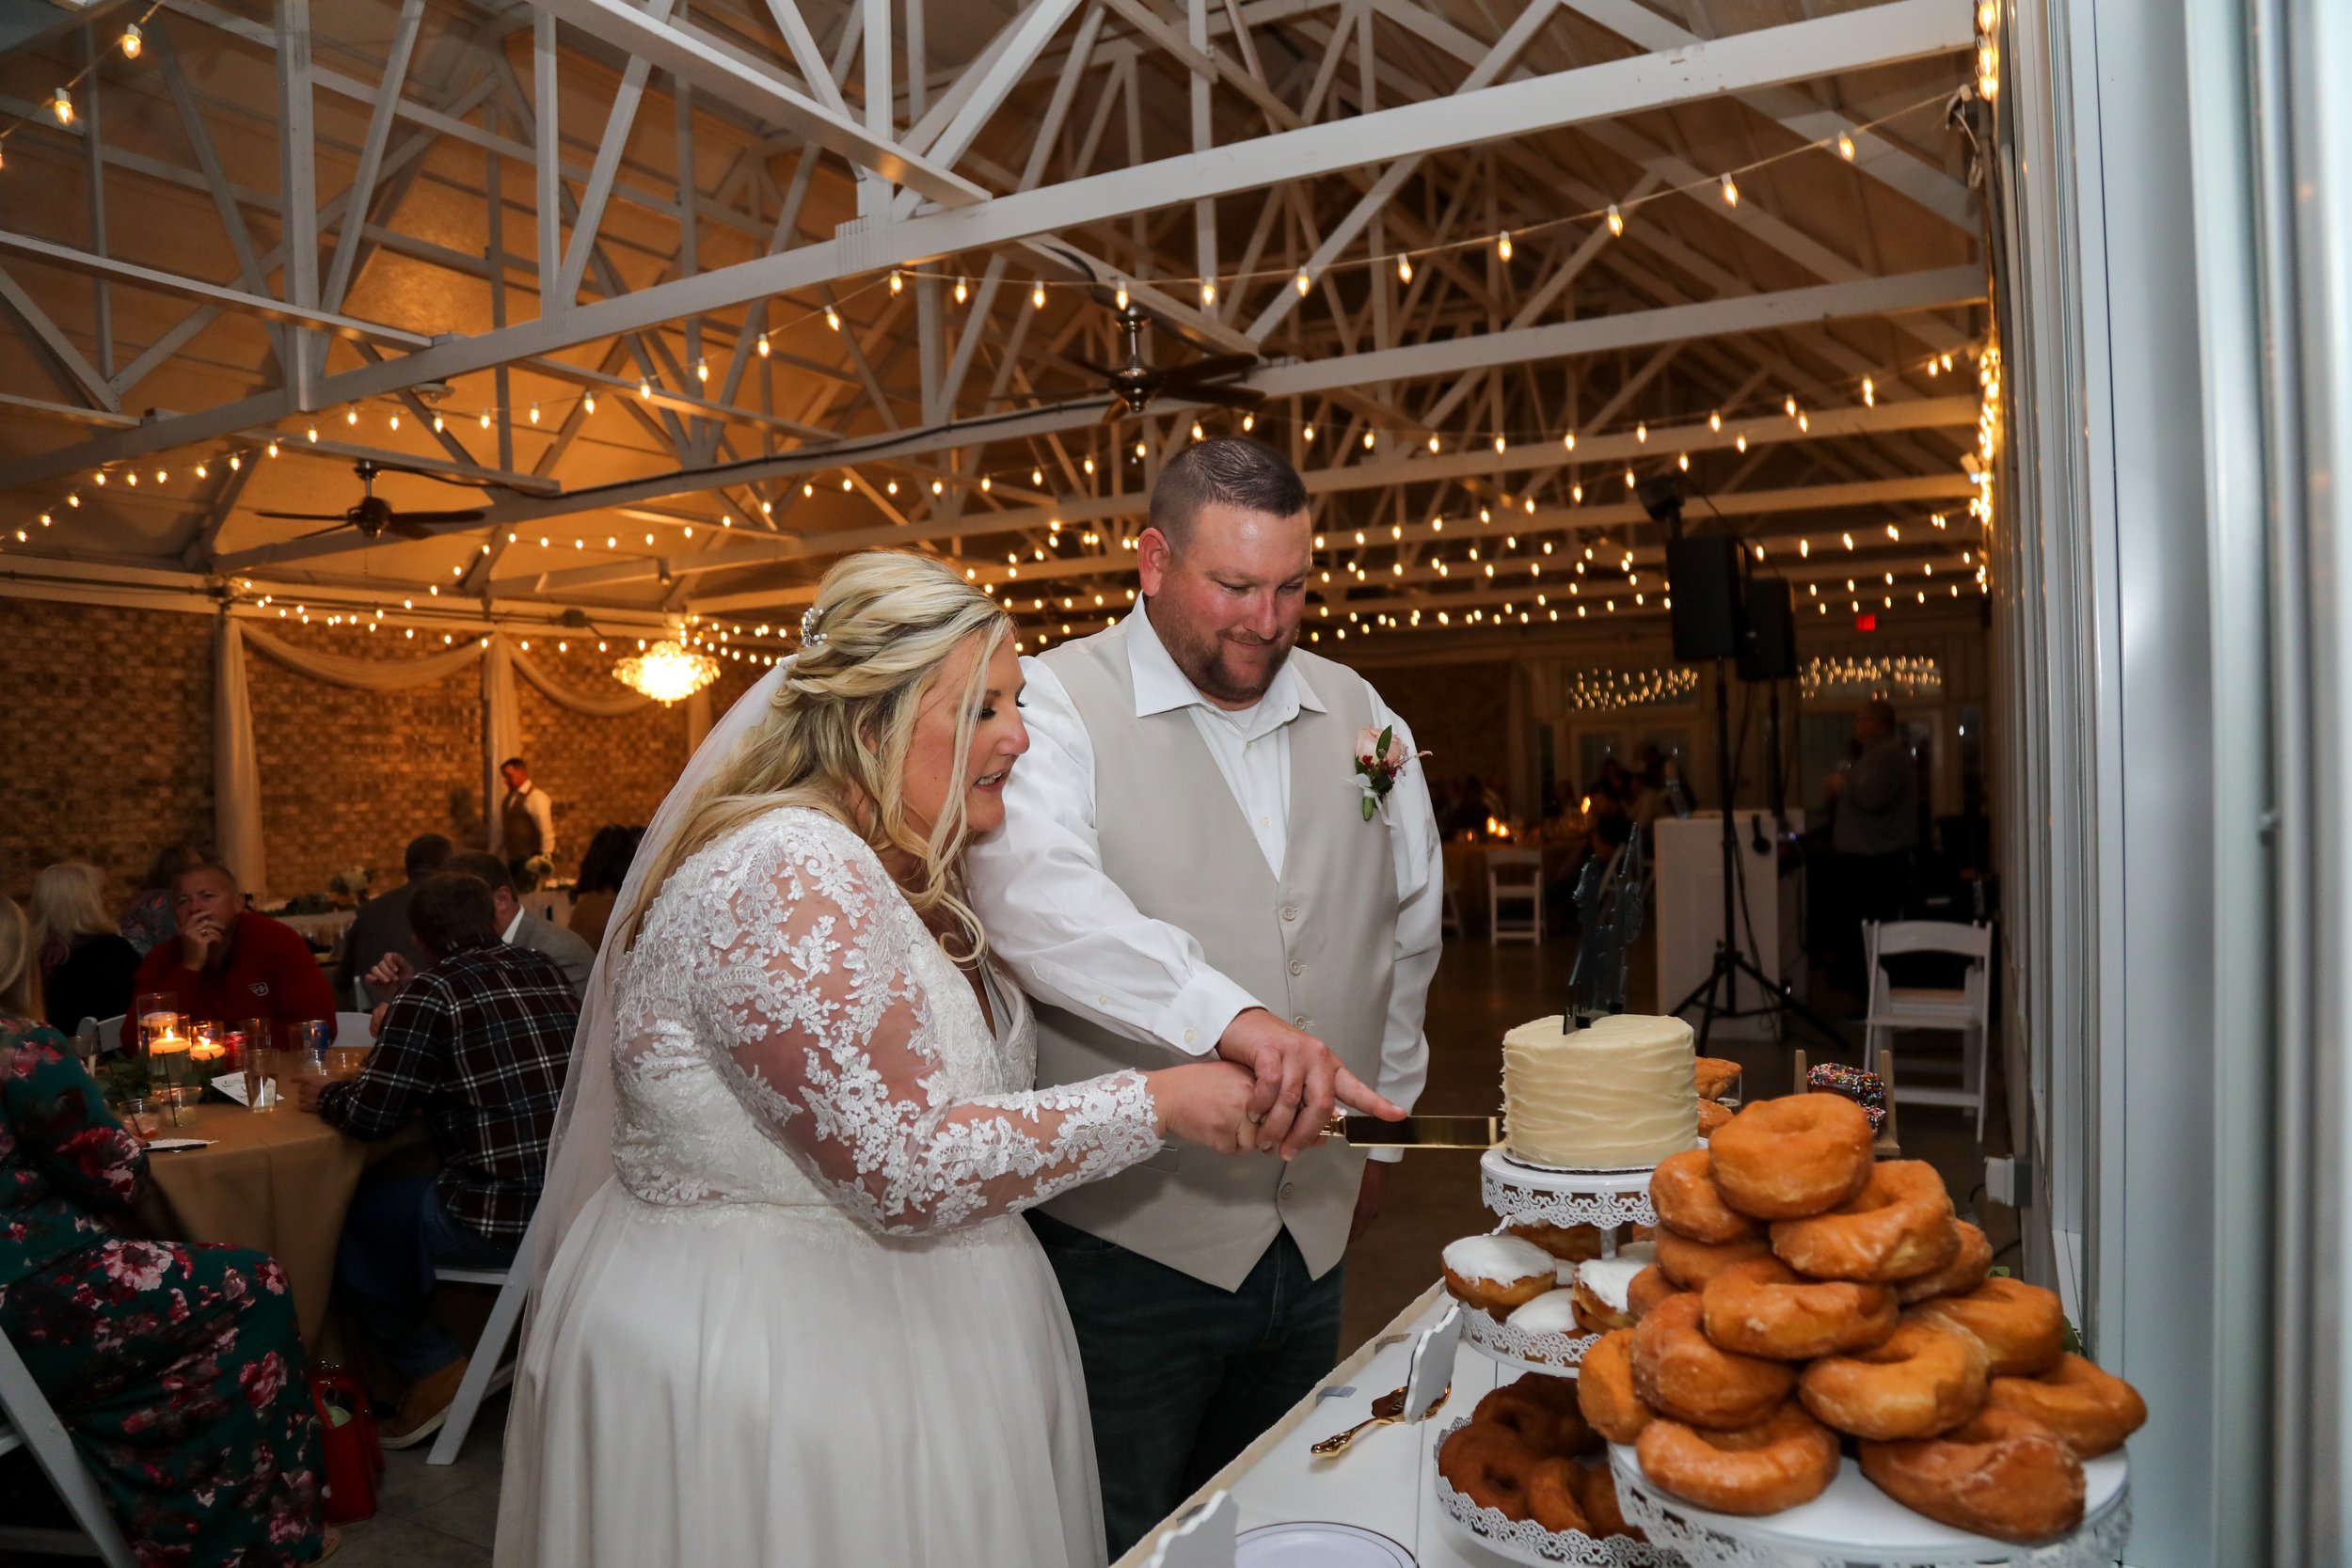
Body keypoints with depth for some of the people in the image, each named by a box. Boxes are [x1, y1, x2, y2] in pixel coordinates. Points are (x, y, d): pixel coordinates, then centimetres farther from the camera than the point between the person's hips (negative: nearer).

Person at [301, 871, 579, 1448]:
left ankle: (431, 1367, 16)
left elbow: (371, 1114, -7)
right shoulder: (547, 972, 10)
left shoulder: (432, 993, -9)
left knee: (345, 1218, 11)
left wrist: (323, 1097, 15)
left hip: (506, 1217, -7)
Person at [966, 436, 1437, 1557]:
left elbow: (1409, 921, 19)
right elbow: (1032, 891, -30)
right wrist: (1234, 1017, -41)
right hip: (1125, 1231, -5)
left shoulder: (1355, 713, 8)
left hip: (1311, 1234, 5)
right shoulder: (1056, 701, -10)